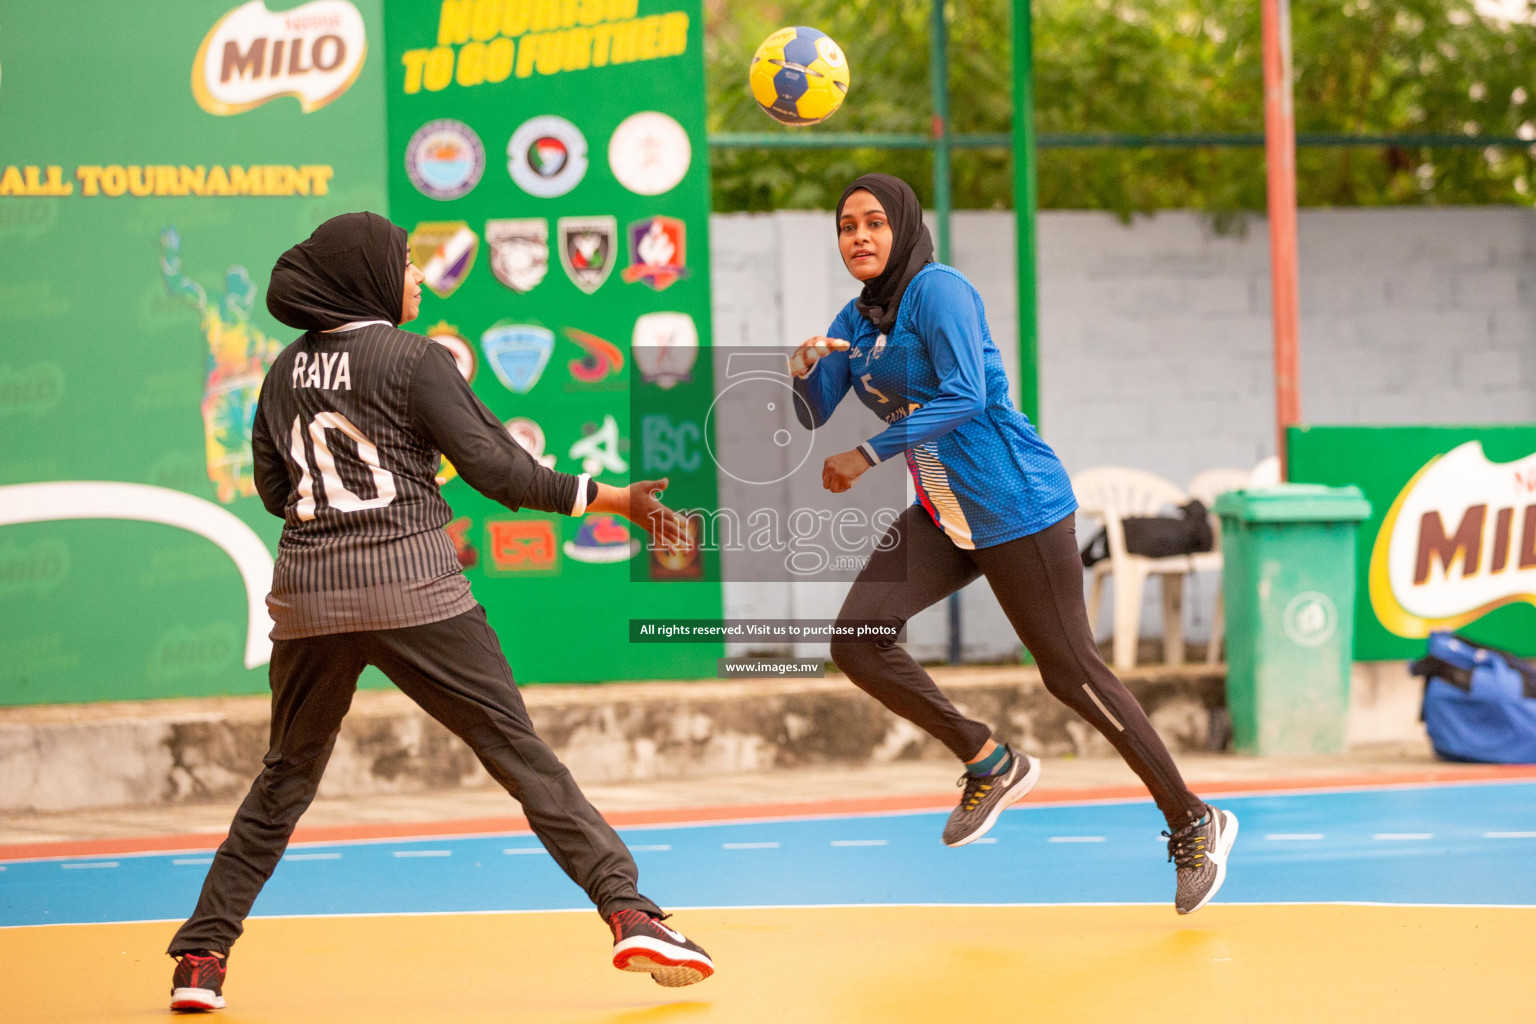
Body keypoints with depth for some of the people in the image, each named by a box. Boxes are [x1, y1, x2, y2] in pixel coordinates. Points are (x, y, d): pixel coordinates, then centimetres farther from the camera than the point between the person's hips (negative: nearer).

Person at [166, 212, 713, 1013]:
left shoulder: (286, 372, 12)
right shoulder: (412, 359, -4)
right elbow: (495, 468, -9)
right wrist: (614, 500, -6)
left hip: (308, 596, 5)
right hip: (410, 588, -5)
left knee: (286, 780, 16)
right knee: (519, 752, -2)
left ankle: (201, 957, 12)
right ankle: (627, 910, -9)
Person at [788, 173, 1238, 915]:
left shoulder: (936, 290, -13)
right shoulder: (855, 320, 11)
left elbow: (964, 396, -24)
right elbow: (809, 417, 13)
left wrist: (870, 454, -25)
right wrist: (802, 368, -9)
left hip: (1016, 506, -8)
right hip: (940, 517, 8)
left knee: (1071, 673, -5)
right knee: (856, 642, -8)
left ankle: (1193, 824, 8)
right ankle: (989, 762, 9)